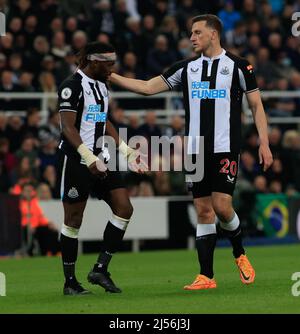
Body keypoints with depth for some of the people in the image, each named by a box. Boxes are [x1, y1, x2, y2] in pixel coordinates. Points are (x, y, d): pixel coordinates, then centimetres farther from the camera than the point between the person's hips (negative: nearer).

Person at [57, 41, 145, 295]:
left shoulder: (102, 86, 14)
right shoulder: (72, 86, -13)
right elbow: (68, 127, -19)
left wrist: (125, 150, 19)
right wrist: (88, 157, -27)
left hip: (99, 158, 8)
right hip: (76, 160, -8)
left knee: (124, 208, -2)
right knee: (73, 220, -1)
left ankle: (100, 270, 4)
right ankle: (70, 282, 8)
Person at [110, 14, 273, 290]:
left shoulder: (237, 65, 1)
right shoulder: (187, 68, 12)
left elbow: (256, 105, 4)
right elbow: (148, 87, 11)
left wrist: (264, 143, -4)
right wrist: (110, 76, 3)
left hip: (226, 148, -4)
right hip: (197, 151, 4)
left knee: (221, 206, -13)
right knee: (203, 211, 1)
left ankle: (240, 254, 15)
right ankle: (206, 277, 3)